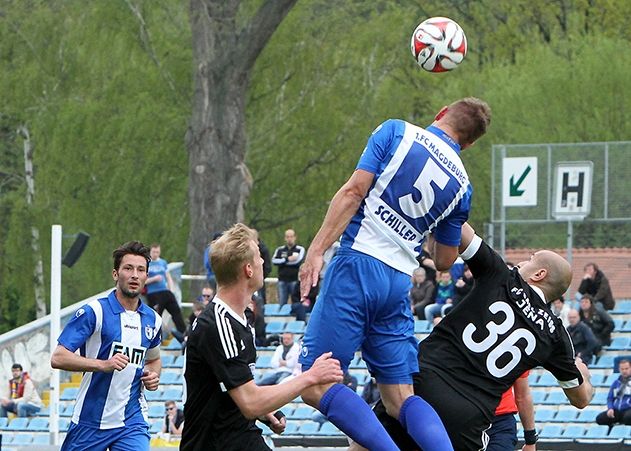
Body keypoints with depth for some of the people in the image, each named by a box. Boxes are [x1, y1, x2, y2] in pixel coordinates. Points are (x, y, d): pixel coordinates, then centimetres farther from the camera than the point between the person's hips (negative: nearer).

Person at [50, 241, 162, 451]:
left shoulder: (152, 320, 9)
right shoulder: (94, 312, -9)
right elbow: (58, 358, -16)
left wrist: (153, 376, 6)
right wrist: (102, 365, -27)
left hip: (132, 421, 3)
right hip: (90, 421, -3)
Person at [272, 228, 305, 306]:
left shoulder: (300, 249, 5)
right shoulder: (279, 250, 13)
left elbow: (298, 261, -12)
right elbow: (274, 261, -4)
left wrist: (282, 262, -6)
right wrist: (287, 259, -13)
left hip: (295, 280, -3)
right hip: (282, 281, 3)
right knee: (281, 304, 3)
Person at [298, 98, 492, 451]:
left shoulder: (397, 131, 3)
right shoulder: (461, 185, 16)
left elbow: (354, 191, -8)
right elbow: (444, 261, 22)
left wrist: (317, 250, -11)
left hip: (358, 265, -5)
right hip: (400, 283, 5)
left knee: (315, 385, -7)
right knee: (401, 398, 10)